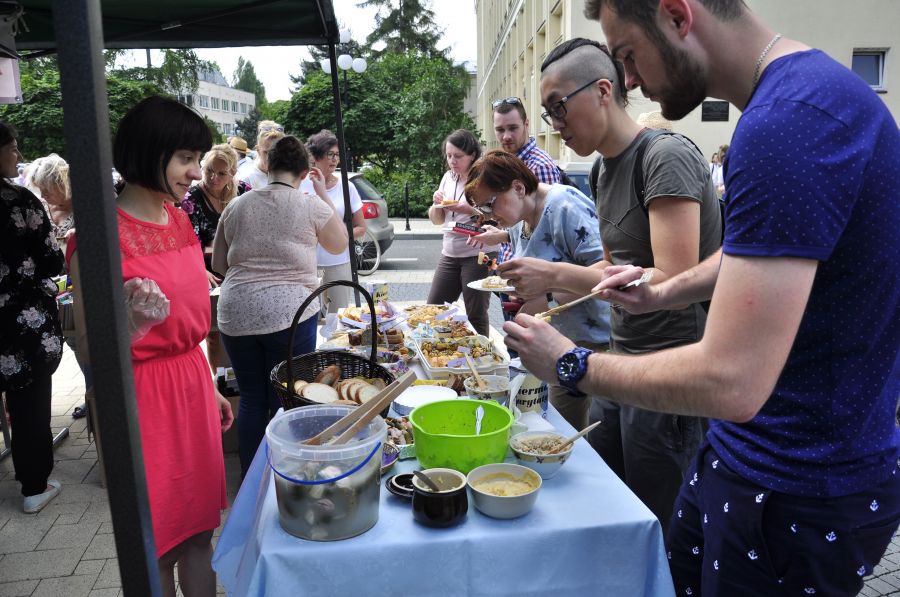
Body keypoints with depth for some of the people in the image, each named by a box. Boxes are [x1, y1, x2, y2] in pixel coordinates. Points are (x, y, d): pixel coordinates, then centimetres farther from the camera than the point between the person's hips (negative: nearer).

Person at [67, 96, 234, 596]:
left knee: (199, 530, 18)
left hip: (193, 387, 7)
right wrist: (130, 324, -33)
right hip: (143, 396, -6)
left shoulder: (179, 220, 7)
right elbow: (89, 347, -13)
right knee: (157, 545, 11)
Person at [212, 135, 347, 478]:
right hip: (289, 314, -3)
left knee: (251, 399, 15)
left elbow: (218, 264, 16)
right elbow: (339, 245, 14)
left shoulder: (236, 206, 8)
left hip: (236, 316, 4)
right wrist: (324, 195, 18)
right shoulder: (312, 206, -3)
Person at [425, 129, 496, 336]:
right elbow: (436, 220, 17)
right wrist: (437, 204, -4)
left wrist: (468, 209, -24)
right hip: (449, 253, 7)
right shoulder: (448, 177, 10)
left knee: (476, 316, 0)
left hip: (478, 255, -7)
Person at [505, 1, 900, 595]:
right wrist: (662, 293, 10)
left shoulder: (789, 121, -29)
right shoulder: (799, 90, 6)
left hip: (805, 490, -9)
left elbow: (729, 382, -31)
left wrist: (570, 364, -18)